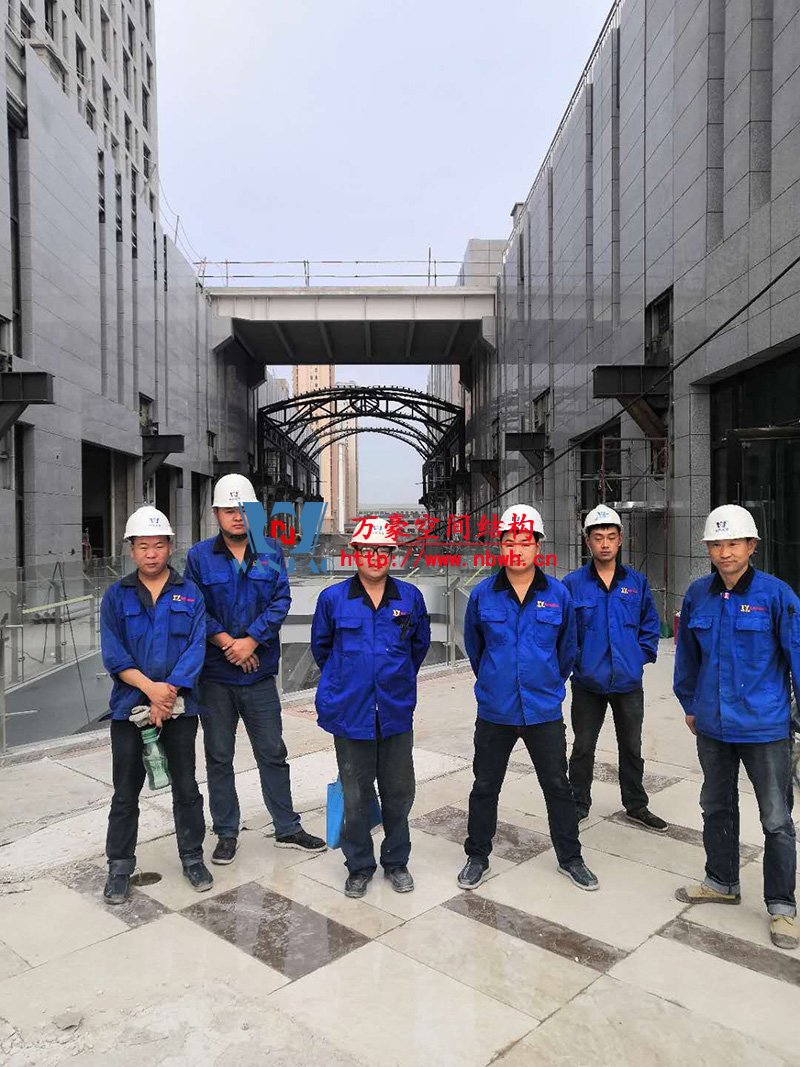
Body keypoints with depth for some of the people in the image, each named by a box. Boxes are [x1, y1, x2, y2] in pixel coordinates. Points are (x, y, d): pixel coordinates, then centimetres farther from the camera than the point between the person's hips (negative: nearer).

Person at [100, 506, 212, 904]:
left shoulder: (189, 594, 0)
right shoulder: (116, 595, 1)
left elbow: (196, 648, -7)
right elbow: (112, 653, -6)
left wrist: (169, 692, -18)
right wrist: (150, 688, -18)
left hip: (179, 706, 0)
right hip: (129, 706, 0)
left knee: (186, 787, 11)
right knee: (125, 791, 11)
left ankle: (192, 858, 28)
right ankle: (119, 867, 26)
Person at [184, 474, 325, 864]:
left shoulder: (271, 551, 1)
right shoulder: (199, 555, -2)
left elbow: (281, 601, -5)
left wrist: (252, 640, -15)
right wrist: (225, 641, -15)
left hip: (259, 671, 1)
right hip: (214, 674, 0)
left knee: (273, 752, 11)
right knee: (219, 757, 11)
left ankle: (287, 829, 25)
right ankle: (226, 833, 27)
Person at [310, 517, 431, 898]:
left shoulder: (410, 597, -2)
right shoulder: (333, 598, -5)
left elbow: (420, 643, 15)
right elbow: (320, 646, 10)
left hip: (397, 713, 1)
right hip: (350, 713, -1)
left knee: (398, 791, 13)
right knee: (356, 795, 11)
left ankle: (396, 862, 33)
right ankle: (359, 866, 30)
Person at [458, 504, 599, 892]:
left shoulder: (558, 595, -5)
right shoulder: (483, 594, -6)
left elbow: (567, 647, 11)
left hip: (544, 710, 0)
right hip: (494, 710, 0)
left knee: (558, 786, 13)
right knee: (484, 786, 13)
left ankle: (570, 858, 32)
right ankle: (476, 856, 31)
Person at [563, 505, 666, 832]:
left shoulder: (637, 582, 0)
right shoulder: (573, 584, -8)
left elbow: (651, 624, 10)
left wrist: (642, 656, 0)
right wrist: (575, 660, -7)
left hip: (629, 682, 2)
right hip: (588, 683, -2)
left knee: (631, 747, 17)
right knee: (583, 748, 11)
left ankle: (636, 806, 35)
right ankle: (579, 805, 28)